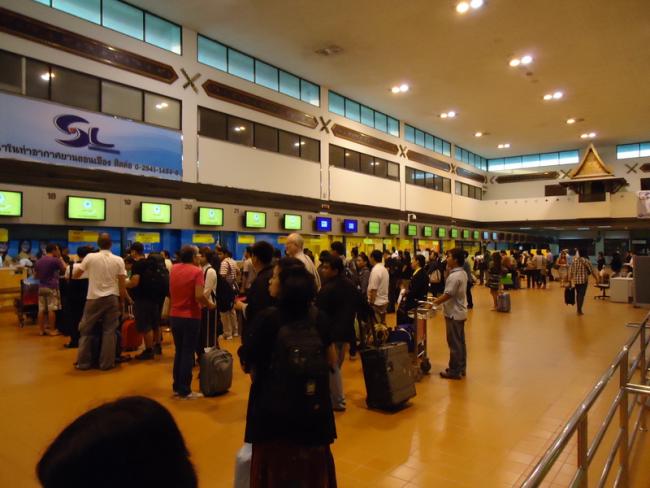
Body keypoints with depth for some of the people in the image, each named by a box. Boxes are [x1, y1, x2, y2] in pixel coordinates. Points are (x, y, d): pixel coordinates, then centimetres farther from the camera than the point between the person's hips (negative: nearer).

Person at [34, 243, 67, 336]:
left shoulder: (38, 261, 11)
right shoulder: (55, 260, -11)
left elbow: (35, 276, 16)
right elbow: (64, 269, 1)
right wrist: (60, 258, 8)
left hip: (41, 287, 7)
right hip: (52, 287, -6)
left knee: (41, 310, 8)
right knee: (52, 309, -4)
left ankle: (42, 330, 13)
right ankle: (52, 330, -1)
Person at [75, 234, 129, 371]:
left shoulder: (90, 257, -5)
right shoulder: (118, 260, -3)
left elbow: (75, 275, 5)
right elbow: (122, 285, -3)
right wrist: (122, 301, 8)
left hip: (94, 298, 0)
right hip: (112, 298, 1)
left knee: (86, 330, 13)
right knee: (109, 331, 7)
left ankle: (83, 362, 17)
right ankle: (106, 363, 10)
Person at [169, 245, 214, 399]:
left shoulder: (174, 269, 5)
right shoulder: (197, 271, -14)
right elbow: (199, 296, -23)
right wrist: (209, 305, -7)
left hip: (175, 315, 6)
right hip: (190, 317, -6)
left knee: (179, 351, 17)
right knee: (188, 353, 3)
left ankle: (177, 387, 23)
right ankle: (185, 390, 8)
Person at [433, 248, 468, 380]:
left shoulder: (454, 276, -23)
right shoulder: (463, 273, 8)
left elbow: (448, 295, -23)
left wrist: (434, 302, -14)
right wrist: (439, 299, 12)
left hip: (454, 313, -10)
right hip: (460, 312, 10)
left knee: (454, 343, -1)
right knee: (460, 342, 15)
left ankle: (455, 371, 8)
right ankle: (461, 368, 24)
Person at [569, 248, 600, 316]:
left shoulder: (574, 259, 2)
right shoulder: (586, 260, -11)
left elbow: (570, 270, 6)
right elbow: (592, 270, -6)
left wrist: (569, 279, 14)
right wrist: (596, 278, 5)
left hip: (575, 280, 5)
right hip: (583, 280, -5)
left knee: (578, 294, 17)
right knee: (582, 295, 2)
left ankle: (578, 309, 25)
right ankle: (579, 310, 6)